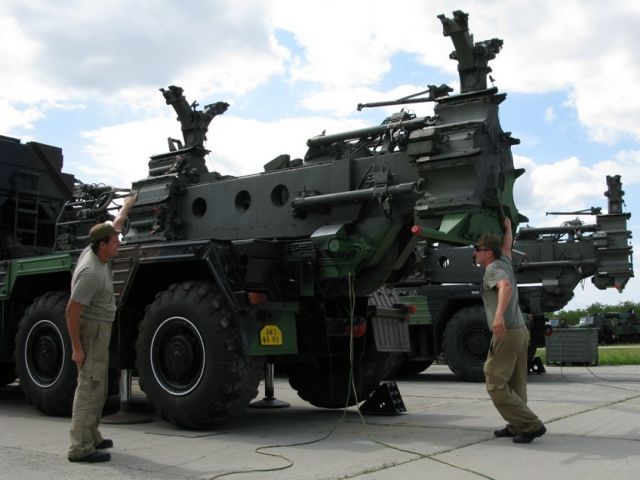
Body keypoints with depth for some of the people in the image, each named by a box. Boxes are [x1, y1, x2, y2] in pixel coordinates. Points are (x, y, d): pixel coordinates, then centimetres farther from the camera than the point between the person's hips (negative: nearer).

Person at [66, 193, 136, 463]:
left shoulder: (96, 251, 3)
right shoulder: (92, 272, -24)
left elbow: (113, 227, 23)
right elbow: (72, 310, -24)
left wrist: (126, 207, 37)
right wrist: (76, 347, -23)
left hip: (101, 328, 10)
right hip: (91, 329, -10)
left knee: (97, 387, 15)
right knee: (89, 386, -10)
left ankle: (90, 437, 23)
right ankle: (80, 447, -9)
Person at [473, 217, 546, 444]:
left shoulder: (493, 268, -11)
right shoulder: (504, 262, 13)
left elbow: (506, 286, -32)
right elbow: (506, 246, 37)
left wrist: (499, 313, -46)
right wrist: (508, 228, 51)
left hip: (506, 334, -9)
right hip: (520, 330, 9)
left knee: (496, 385, -7)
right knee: (515, 385, 13)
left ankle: (531, 425, -9)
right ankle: (516, 426, 18)